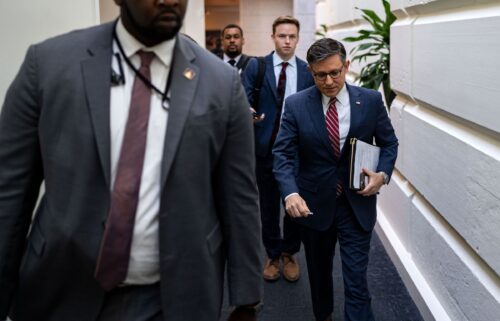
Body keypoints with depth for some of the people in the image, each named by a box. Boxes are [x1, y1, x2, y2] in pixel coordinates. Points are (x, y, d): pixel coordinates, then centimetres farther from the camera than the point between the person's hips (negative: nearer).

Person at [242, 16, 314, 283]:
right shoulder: (256, 66, -1)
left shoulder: (308, 71, 4)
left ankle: (289, 254, 31)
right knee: (268, 205, 11)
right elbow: (244, 100, -8)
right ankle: (272, 255, 30)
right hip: (266, 147, -1)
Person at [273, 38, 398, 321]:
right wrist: (291, 193, -27)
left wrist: (383, 174, -13)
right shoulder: (296, 104, -8)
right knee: (319, 271, 20)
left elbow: (389, 143, 7)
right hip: (313, 203, 1)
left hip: (357, 203, -1)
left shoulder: (371, 100, -5)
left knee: (356, 279, 0)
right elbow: (283, 153, -10)